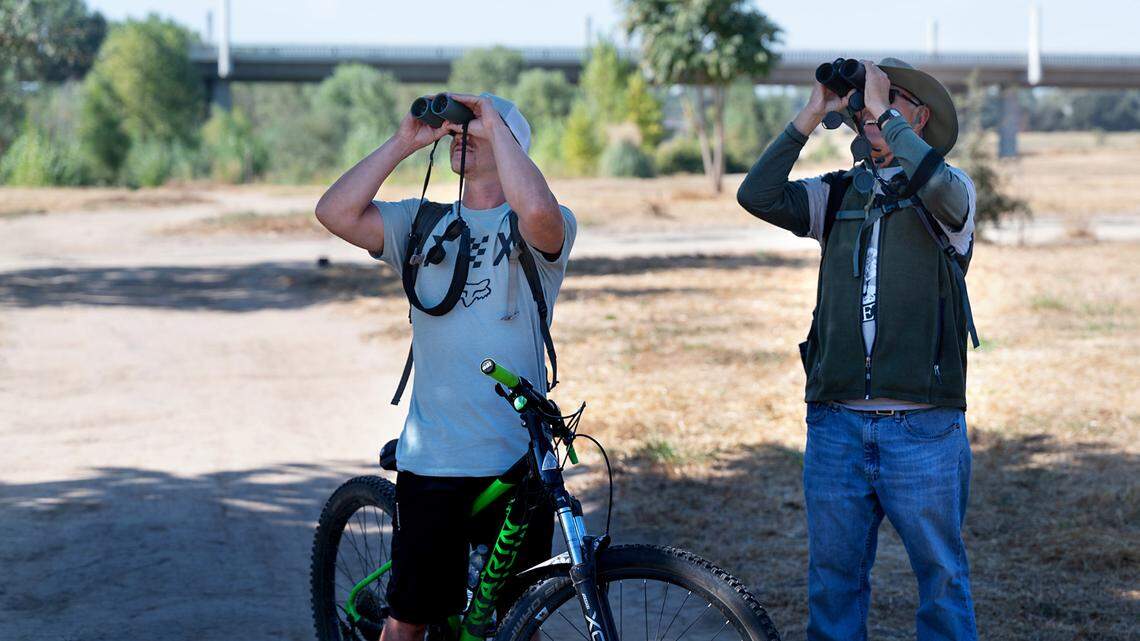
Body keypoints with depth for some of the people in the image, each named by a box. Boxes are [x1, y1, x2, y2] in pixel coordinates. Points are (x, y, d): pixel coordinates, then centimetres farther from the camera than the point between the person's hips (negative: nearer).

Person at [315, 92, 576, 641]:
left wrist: (493, 122, -14)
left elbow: (538, 211, -25)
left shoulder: (539, 228, 0)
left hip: (516, 458, -2)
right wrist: (405, 142, -5)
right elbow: (335, 212, -3)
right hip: (429, 462, 2)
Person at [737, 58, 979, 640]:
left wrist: (881, 108, -13)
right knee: (833, 578, 9)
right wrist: (811, 114, -3)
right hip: (836, 424, 4)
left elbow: (936, 184, -22)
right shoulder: (838, 195, 14)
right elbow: (758, 196, -1)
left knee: (941, 576, 3)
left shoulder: (951, 189, 3)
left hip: (923, 430, -4)